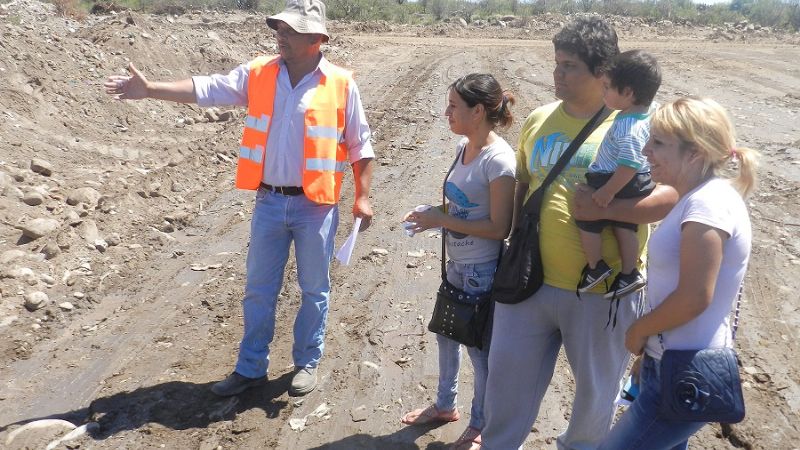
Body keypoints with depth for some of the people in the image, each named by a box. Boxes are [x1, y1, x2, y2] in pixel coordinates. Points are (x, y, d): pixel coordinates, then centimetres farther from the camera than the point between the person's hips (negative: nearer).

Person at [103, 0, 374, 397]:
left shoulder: (340, 84, -6)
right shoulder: (257, 74, 2)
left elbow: (360, 145, -2)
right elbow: (207, 89, -5)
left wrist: (362, 197, -5)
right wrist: (150, 89, -16)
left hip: (315, 206, -3)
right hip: (269, 202, 3)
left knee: (314, 289, 11)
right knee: (259, 289, 11)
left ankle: (307, 363, 30)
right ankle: (251, 367, 27)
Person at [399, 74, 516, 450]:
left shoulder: (499, 160, -23)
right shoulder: (464, 146, 3)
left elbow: (499, 227, -23)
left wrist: (442, 221, -21)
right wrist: (431, 213, -2)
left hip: (483, 270, -9)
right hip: (457, 263, 9)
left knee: (480, 347, 8)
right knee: (446, 333, 22)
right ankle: (445, 405, 45)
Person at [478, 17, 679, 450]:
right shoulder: (539, 119, 6)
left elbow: (676, 193, -17)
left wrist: (606, 209, -27)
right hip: (532, 279, 4)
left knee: (596, 386, 17)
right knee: (507, 375, 13)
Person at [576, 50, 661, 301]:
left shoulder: (629, 129, -31)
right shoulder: (652, 109, -3)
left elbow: (629, 165, -34)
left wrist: (607, 192, -28)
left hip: (615, 183, -9)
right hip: (639, 183, 9)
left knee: (587, 220, 5)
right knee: (624, 226, 16)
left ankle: (595, 268, 17)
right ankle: (629, 274, 24)